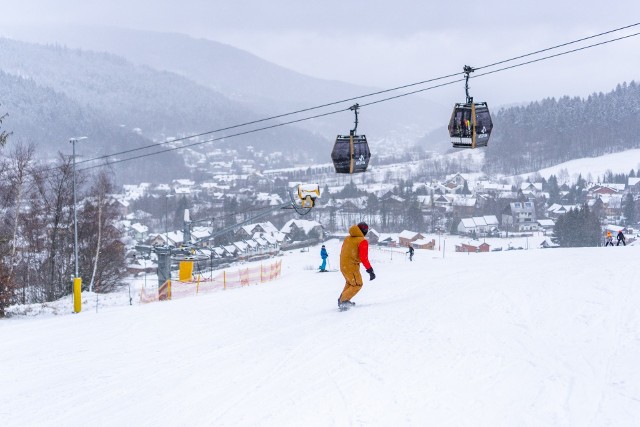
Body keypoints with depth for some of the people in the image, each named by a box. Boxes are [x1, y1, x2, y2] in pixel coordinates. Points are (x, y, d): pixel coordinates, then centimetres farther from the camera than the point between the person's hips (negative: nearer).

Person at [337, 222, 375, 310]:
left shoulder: (347, 238, 8)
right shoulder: (362, 241, -14)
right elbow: (364, 258, -20)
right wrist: (370, 270, -17)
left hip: (343, 266, 7)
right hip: (352, 267, -7)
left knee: (350, 282, 29)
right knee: (357, 285, 7)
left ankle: (342, 299, 29)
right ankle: (343, 300, -6)